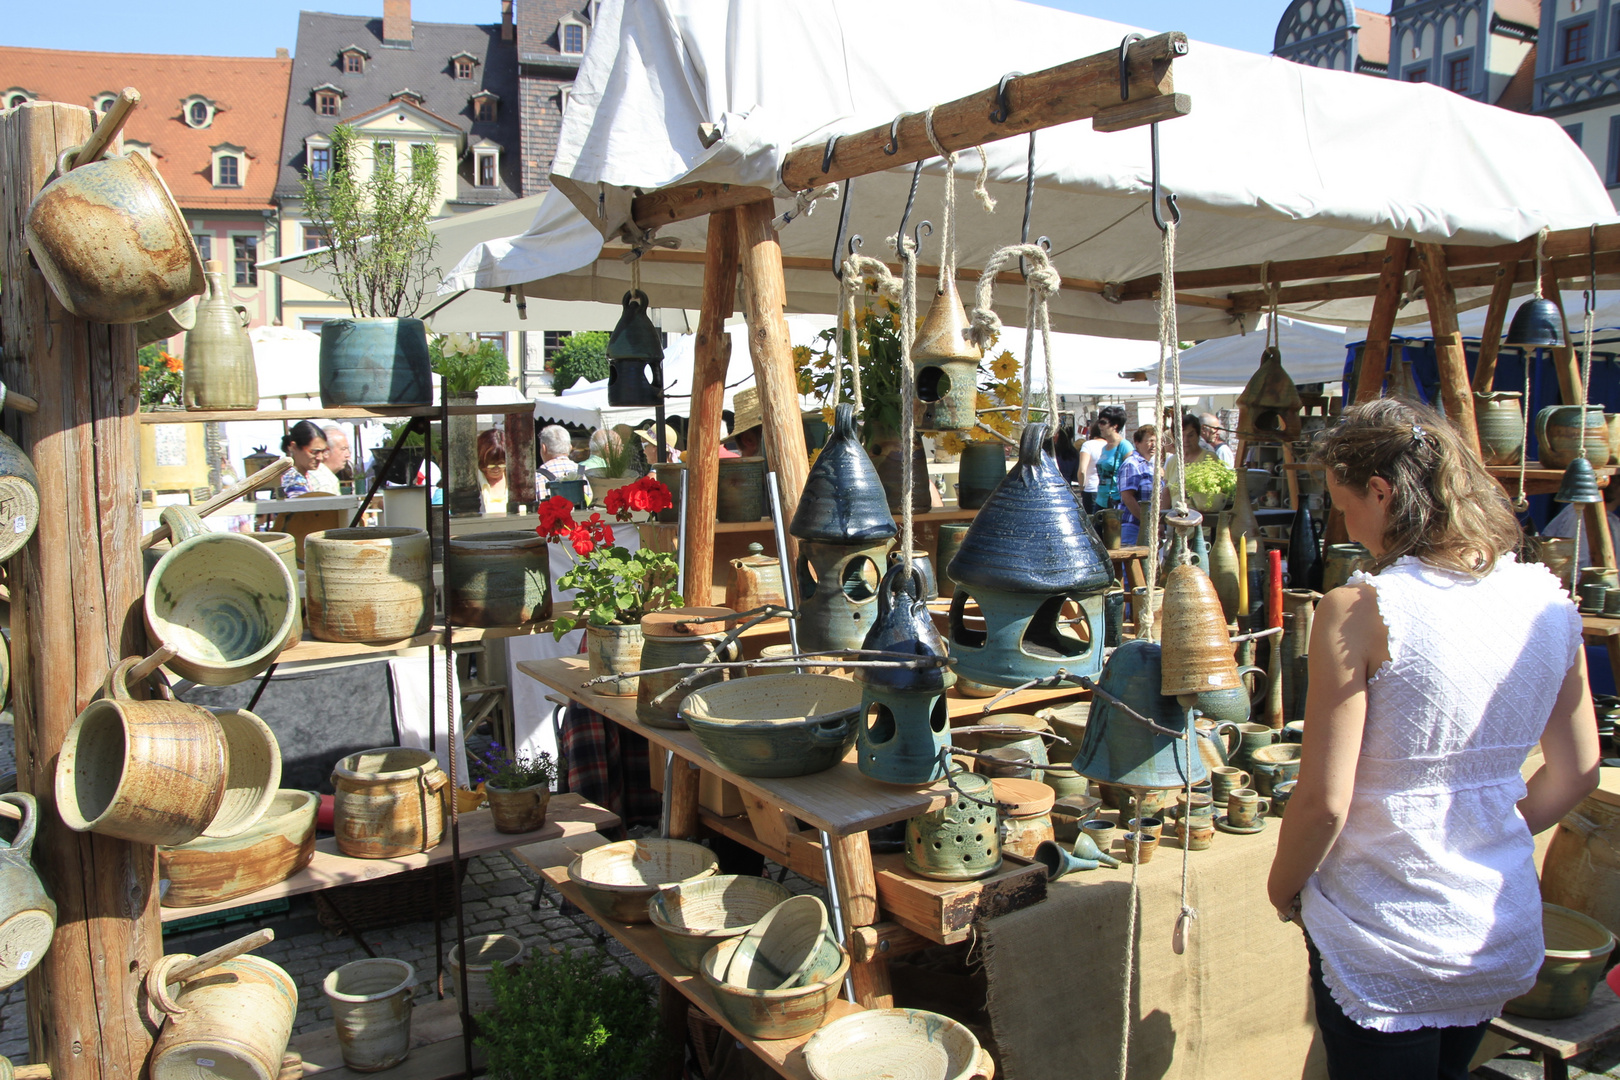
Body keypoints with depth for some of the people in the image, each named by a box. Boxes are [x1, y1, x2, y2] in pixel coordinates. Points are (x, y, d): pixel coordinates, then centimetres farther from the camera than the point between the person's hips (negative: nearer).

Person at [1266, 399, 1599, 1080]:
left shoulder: (1360, 611, -21)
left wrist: (1282, 888, -1)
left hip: (1386, 943, -6)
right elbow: (1576, 775, 8)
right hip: (1507, 932, 6)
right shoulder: (1548, 601, -2)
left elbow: (1324, 803, -19)